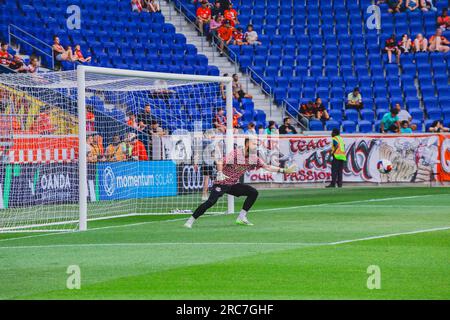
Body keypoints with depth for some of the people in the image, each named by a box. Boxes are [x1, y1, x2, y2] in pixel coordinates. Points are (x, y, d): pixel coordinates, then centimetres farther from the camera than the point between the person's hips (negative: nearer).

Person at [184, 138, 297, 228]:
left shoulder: (254, 158, 2)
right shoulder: (236, 153, -17)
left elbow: (267, 167, 6)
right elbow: (220, 162, -22)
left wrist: (284, 170, -1)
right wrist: (220, 173, -39)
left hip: (234, 185, 7)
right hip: (221, 183, -7)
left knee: (253, 192, -4)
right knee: (211, 201, -23)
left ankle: (241, 218, 3)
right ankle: (190, 221, -16)